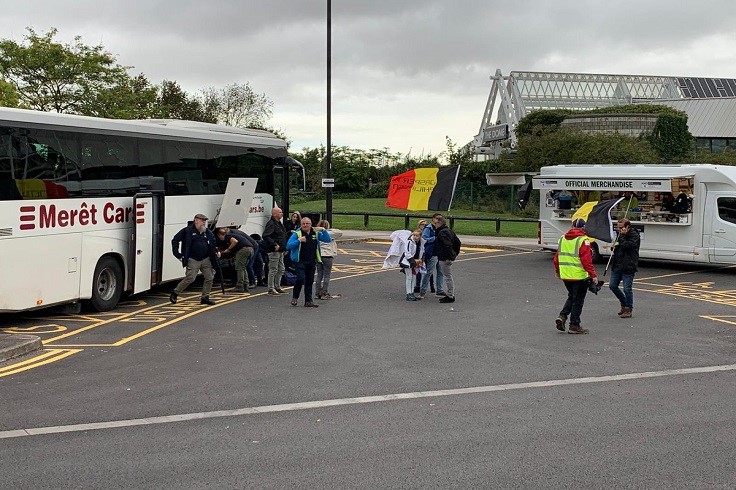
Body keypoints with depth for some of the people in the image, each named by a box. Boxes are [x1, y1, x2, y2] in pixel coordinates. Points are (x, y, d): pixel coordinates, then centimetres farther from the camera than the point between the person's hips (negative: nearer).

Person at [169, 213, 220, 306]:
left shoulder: (208, 233, 11)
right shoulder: (187, 231, -6)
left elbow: (212, 245, 26)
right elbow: (175, 240, -3)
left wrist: (216, 252, 7)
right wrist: (178, 254, -8)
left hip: (206, 260, 6)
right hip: (193, 260, -6)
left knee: (210, 278, 0)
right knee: (190, 278, -11)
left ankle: (205, 298, 12)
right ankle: (175, 293, 8)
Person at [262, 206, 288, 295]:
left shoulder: (279, 224, 17)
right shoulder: (271, 224, -15)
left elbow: (284, 235, 31)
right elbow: (265, 236, -26)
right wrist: (274, 244, -28)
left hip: (280, 250, 10)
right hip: (274, 251, -10)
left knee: (281, 270, 16)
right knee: (273, 270, -5)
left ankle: (277, 287, 25)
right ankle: (271, 289, 1)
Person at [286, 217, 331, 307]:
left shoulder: (316, 233, 9)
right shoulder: (297, 234, -3)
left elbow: (327, 240, 5)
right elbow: (288, 246, -8)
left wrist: (323, 230, -10)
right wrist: (299, 240, -20)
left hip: (312, 262, 4)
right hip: (300, 261, -4)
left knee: (310, 281, 7)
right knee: (301, 279, -17)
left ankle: (308, 301, 15)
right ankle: (295, 297, 3)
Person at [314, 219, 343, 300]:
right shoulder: (329, 234, -9)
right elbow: (340, 233, -10)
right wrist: (332, 230, -2)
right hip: (327, 256, -5)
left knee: (319, 275, 12)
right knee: (326, 276, 1)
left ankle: (318, 293, 14)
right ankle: (325, 294, 1)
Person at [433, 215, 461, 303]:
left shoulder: (442, 232, -17)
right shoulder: (449, 231, 15)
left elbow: (448, 245, -28)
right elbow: (457, 242, 21)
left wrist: (448, 257, -26)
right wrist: (455, 253, 23)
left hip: (445, 259, -11)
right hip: (450, 257, 11)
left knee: (447, 277, -5)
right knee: (448, 277, 16)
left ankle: (450, 296, -1)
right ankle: (449, 294, 23)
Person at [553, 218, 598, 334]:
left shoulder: (562, 238, 8)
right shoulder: (583, 240, -12)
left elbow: (557, 257, 15)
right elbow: (586, 260, -17)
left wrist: (557, 271, 28)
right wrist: (593, 275, -14)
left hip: (565, 275, 6)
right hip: (579, 276, -6)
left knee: (571, 297, 22)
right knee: (578, 300, 5)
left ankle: (562, 316, 5)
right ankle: (574, 326, 8)